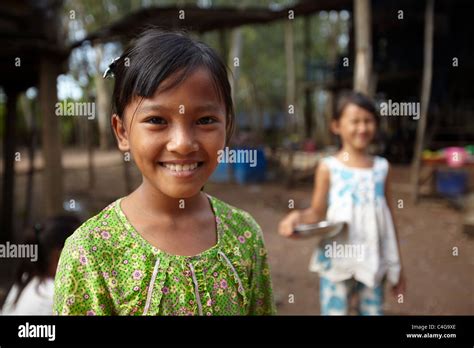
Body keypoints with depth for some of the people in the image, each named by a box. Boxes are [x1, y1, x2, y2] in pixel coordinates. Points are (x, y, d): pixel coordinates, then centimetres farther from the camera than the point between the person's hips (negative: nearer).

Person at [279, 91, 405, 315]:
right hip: (336, 262, -3)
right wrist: (298, 217, -26)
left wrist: (396, 266, 11)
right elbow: (318, 213, -3)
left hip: (373, 263, 3)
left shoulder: (381, 167, 3)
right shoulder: (328, 168, -7)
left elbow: (388, 218, 8)